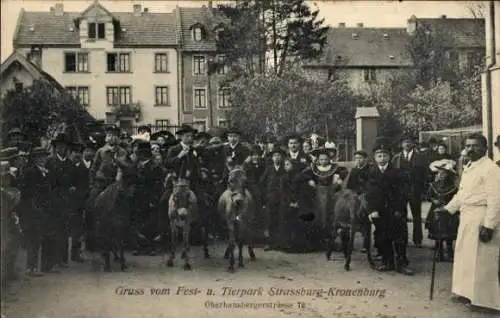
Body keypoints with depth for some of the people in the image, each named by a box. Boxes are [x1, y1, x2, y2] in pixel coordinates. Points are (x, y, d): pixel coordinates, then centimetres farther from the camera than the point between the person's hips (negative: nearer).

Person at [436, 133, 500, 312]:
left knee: (479, 259, -2)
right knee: (465, 256, 16)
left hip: (481, 218, -9)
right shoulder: (468, 167, 15)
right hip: (467, 217, 9)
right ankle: (468, 293, 29)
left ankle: (482, 298, 10)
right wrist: (448, 208, 17)